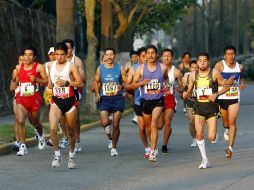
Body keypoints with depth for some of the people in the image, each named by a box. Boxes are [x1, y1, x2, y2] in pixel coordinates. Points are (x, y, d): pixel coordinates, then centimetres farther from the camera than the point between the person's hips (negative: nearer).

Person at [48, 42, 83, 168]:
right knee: (53, 128, -20)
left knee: (71, 131, 10)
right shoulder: (50, 65, 7)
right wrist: (50, 84, 1)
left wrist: (66, 82, -23)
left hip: (70, 101, -2)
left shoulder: (71, 66, -7)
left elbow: (80, 83, -11)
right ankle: (57, 154, -7)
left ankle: (71, 155, 30)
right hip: (56, 102, 2)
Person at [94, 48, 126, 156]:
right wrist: (97, 94, 0)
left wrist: (122, 86, -15)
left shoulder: (120, 68, 3)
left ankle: (114, 147, 13)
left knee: (116, 125, -2)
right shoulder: (100, 69, 5)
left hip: (118, 98, 0)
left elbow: (126, 82, 7)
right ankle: (109, 123, 25)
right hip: (104, 99, 0)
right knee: (104, 123, -15)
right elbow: (96, 82, 15)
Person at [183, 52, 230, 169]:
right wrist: (185, 95, -11)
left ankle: (214, 131, 32)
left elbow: (226, 87, 2)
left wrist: (216, 94, -15)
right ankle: (205, 160, 2)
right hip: (199, 107, 2)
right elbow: (189, 92, 12)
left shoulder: (214, 73, -4)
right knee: (199, 134, -13)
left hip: (212, 107, -2)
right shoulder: (193, 75, 4)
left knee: (211, 138, -8)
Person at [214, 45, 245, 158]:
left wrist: (241, 84, 5)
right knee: (225, 122, 16)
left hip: (235, 98, 1)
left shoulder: (240, 67, 5)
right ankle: (227, 129, 54)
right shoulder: (220, 65, -7)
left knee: (232, 122, -13)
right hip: (222, 98, -1)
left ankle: (230, 147, -16)